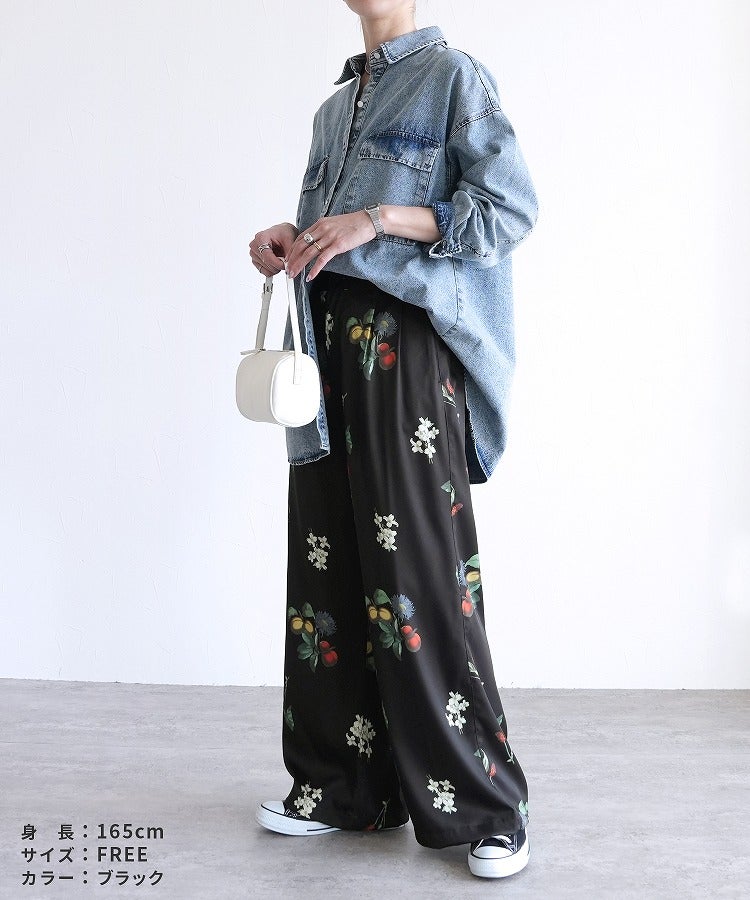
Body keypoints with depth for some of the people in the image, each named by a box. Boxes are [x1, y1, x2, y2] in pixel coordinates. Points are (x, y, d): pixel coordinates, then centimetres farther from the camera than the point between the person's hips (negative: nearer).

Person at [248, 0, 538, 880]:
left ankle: (485, 807, -2)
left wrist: (378, 220, -15)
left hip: (406, 335, -7)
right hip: (327, 334, 7)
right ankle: (342, 783, 14)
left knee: (416, 560, -11)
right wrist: (288, 239, 5)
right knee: (326, 558, 4)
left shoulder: (453, 75, 4)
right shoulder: (334, 106, 24)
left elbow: (512, 206, -6)